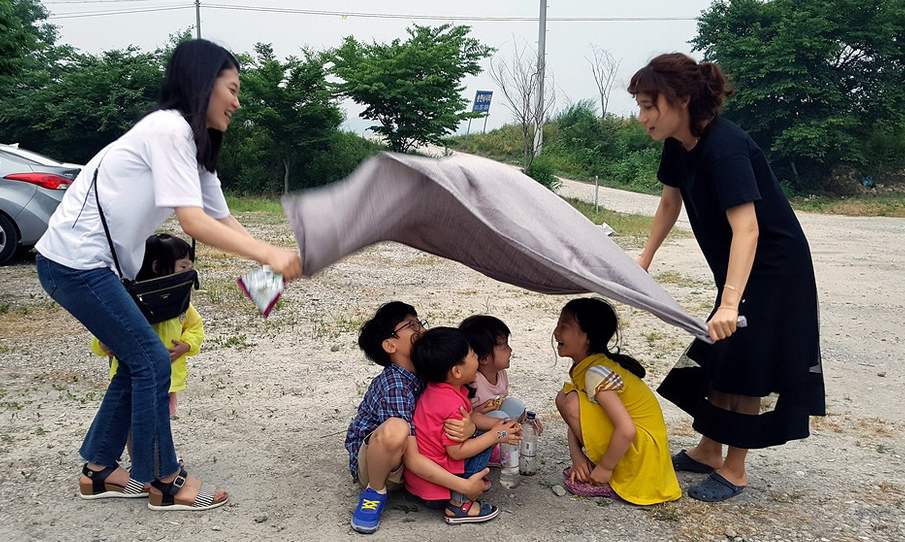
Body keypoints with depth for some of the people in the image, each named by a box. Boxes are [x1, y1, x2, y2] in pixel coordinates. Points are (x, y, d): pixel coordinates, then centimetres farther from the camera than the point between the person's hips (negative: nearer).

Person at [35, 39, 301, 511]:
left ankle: (98, 471, 27)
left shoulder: (193, 143, 13)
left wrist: (271, 259, -3)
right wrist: (269, 255, -27)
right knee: (152, 362, -4)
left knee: (137, 362, 13)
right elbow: (193, 223, -26)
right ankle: (163, 481, 11)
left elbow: (222, 219, 10)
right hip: (74, 261, -10)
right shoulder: (170, 128, -18)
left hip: (90, 263, 10)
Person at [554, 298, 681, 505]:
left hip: (642, 451, -9)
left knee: (573, 403, -23)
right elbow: (575, 420, 8)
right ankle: (594, 465, 9)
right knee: (564, 398, 6)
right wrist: (577, 457, -7)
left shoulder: (596, 372, -25)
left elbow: (626, 430, -32)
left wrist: (604, 469, -20)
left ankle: (608, 483, -9)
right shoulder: (582, 367, 4)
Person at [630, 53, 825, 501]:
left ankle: (734, 470, 12)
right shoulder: (678, 146, -4)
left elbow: (746, 229, -38)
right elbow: (670, 203, 12)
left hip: (773, 269, -8)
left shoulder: (725, 147, -30)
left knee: (745, 363, -2)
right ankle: (708, 451, 27)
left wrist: (730, 303, -46)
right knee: (717, 357, 13)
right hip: (736, 267, 9)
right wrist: (645, 258, 13)